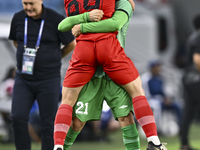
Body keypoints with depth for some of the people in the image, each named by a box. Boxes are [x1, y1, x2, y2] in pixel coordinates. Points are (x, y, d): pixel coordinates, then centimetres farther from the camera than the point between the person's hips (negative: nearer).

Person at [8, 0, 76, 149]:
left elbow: (71, 44, 2)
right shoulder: (18, 18, 0)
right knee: (18, 118, -10)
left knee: (48, 123, 1)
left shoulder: (56, 20, -11)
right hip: (23, 79, 3)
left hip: (48, 80, -3)